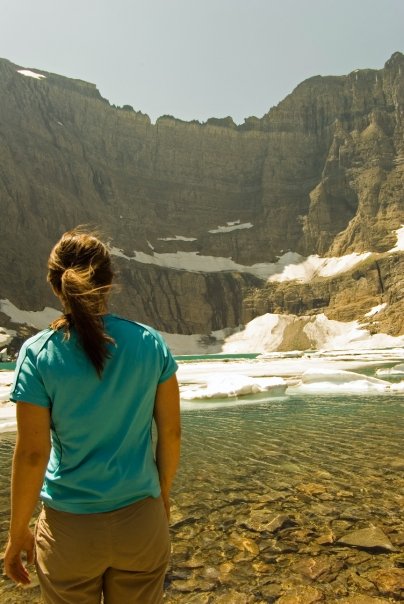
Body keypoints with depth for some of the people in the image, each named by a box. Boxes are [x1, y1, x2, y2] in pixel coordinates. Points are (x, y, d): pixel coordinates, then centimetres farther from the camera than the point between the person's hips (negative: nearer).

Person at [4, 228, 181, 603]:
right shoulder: (150, 343, -10)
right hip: (140, 520, 1)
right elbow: (170, 432, -4)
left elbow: (32, 454, -12)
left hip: (70, 529, -1)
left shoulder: (38, 354, -15)